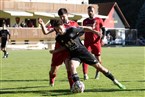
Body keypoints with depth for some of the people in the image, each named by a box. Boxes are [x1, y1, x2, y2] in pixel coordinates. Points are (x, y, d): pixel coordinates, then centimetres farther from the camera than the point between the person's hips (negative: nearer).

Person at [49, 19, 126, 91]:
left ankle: (115, 81, 12)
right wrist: (56, 51, 4)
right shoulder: (58, 38, -1)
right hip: (74, 55, 2)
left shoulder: (71, 30, -13)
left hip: (82, 51, -2)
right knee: (72, 66, -33)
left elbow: (84, 28, -3)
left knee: (98, 66, 0)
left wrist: (94, 31, -14)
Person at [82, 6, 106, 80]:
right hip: (87, 42, 2)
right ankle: (85, 74, -14)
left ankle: (98, 73, 25)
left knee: (98, 58, 4)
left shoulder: (99, 20, 3)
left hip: (96, 42, -2)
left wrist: (102, 38, -6)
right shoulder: (85, 21, 11)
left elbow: (103, 30, 5)